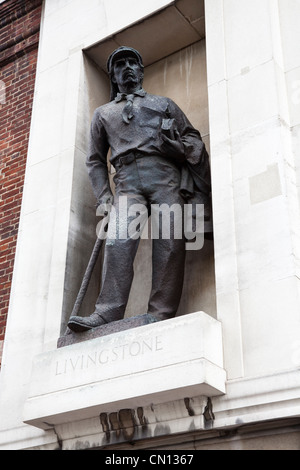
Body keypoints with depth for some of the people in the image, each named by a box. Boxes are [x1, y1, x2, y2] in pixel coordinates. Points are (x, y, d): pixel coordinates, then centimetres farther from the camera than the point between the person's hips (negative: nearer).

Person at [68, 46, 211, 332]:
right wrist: (103, 198, 6)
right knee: (119, 239, -21)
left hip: (165, 175, 0)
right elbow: (95, 160, 23)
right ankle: (107, 313, -28)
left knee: (169, 242, -16)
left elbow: (193, 139, 20)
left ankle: (161, 316, -19)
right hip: (128, 181, 0)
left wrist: (204, 181, 4)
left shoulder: (164, 104, 29)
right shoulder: (103, 113, 30)